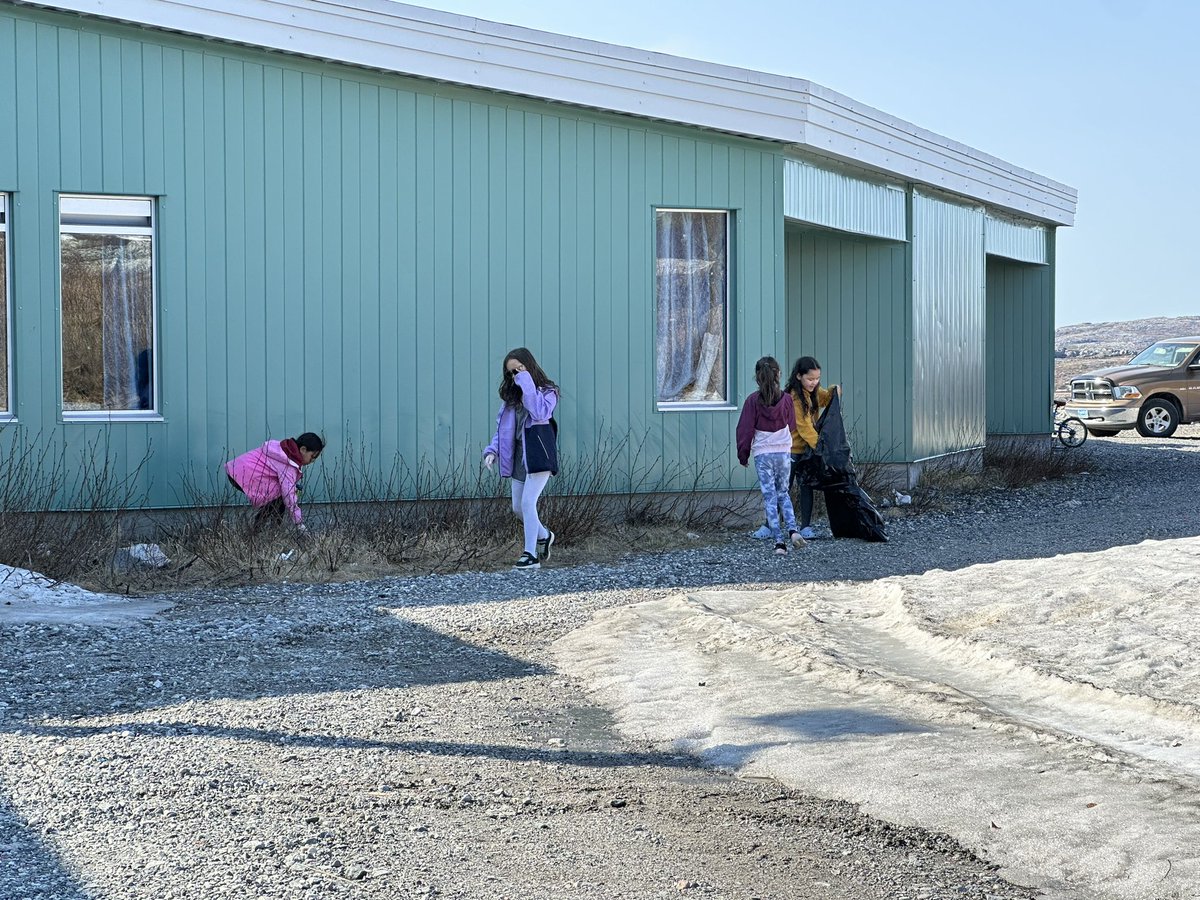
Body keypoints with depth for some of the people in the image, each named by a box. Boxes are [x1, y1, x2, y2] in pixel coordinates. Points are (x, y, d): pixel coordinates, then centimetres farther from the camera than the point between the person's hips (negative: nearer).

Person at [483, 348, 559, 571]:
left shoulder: (547, 392, -4)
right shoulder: (511, 396, 15)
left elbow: (540, 413, -24)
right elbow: (503, 427, 16)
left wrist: (527, 384, -20)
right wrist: (492, 450, 2)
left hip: (539, 456, -7)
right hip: (518, 458, 7)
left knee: (527, 503, -15)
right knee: (518, 508, 9)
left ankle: (531, 555, -10)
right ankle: (544, 536, 34)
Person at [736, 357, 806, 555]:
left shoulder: (753, 401, -8)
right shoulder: (786, 399, -2)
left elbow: (745, 429, -4)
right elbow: (791, 425, 11)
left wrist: (743, 455, 7)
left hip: (762, 454, -2)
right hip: (783, 452, 2)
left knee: (769, 496, 3)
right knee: (783, 493, 17)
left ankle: (779, 541, -2)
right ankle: (793, 529, -4)